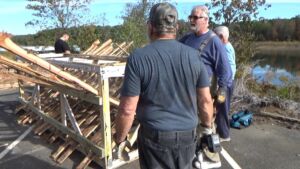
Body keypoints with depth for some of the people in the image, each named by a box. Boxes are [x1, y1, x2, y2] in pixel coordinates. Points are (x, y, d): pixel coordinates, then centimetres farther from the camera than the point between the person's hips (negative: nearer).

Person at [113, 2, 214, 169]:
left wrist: (119, 139, 1)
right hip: (187, 136, 4)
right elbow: (205, 101, 0)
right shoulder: (193, 55, -5)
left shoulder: (137, 58, -15)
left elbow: (127, 110, -15)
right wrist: (207, 127, 17)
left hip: (154, 137, -3)